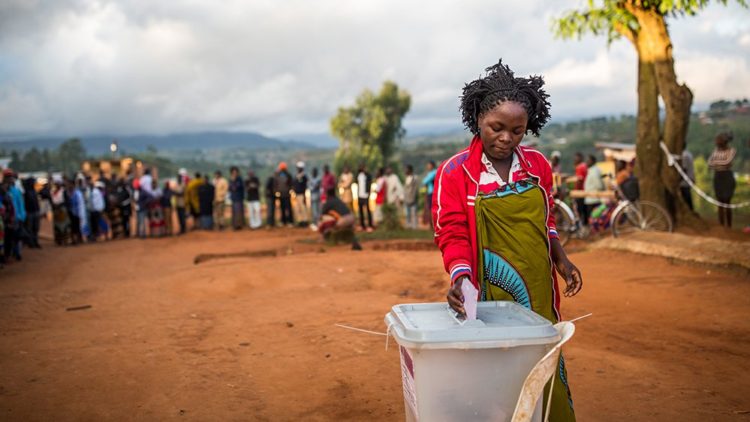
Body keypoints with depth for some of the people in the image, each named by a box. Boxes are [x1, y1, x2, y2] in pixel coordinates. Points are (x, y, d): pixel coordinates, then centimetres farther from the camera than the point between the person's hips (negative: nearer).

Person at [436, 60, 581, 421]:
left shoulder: (537, 165, 5)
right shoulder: (455, 171, -7)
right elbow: (453, 235, -10)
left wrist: (561, 259, 5)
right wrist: (460, 276, -25)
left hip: (538, 290, 4)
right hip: (489, 295, -4)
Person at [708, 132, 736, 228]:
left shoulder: (732, 150, -6)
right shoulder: (716, 150, 11)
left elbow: (727, 162, -22)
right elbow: (710, 163, 1)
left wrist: (716, 162, -10)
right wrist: (722, 164, -16)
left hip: (727, 177, -5)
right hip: (717, 177, 5)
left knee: (727, 202, -5)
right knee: (720, 202, 6)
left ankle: (729, 226, 3)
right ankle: (721, 226, 11)